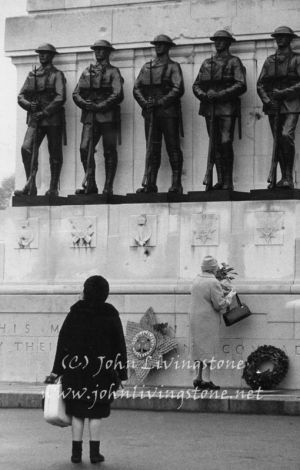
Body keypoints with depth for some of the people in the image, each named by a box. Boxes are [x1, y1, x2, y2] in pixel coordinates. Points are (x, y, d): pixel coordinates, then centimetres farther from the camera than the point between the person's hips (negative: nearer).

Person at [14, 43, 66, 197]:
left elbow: (60, 98, -10)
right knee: (27, 148, -14)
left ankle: (53, 189, 10)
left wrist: (44, 112, -15)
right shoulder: (32, 75, 16)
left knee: (55, 154, 2)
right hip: (35, 119, 3)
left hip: (53, 119, -3)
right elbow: (21, 96, 12)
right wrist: (30, 105, -9)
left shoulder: (57, 75, 2)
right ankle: (31, 187, -13)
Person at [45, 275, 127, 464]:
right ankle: (94, 452, 4)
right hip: (101, 373, -1)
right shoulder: (111, 316, -2)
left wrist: (56, 371, 3)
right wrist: (120, 374, 4)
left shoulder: (75, 313, 0)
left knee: (77, 413, 8)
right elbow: (119, 347, -1)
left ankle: (76, 452, 7)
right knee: (96, 413, 6)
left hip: (75, 371, 1)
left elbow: (63, 342, 0)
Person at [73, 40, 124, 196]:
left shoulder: (113, 72, 4)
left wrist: (99, 106, -15)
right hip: (90, 117, 3)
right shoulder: (87, 72, 17)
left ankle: (108, 187, 3)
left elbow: (118, 95, -8)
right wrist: (85, 104, -7)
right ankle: (90, 185, -2)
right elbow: (76, 93, 13)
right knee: (85, 149, -8)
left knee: (109, 152, -1)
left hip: (108, 116, -3)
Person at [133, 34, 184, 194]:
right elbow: (136, 89, 11)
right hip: (150, 113, 4)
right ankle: (150, 184, 1)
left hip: (169, 112, -4)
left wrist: (160, 102, -16)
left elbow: (178, 89, -9)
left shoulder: (173, 67, 3)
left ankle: (176, 185, -2)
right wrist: (145, 103, -8)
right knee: (152, 149, 2)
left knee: (173, 148, -2)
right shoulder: (146, 67, 17)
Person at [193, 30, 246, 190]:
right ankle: (220, 180, 6)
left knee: (225, 143, -11)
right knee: (215, 145, 3)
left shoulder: (234, 62, 3)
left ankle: (228, 182, -8)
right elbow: (196, 85, 16)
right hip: (210, 108, 5)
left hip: (227, 107, -5)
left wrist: (219, 95, -16)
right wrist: (203, 95, -6)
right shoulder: (207, 63, 18)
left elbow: (241, 86, -8)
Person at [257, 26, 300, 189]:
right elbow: (260, 84, 11)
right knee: (278, 141, 3)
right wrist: (267, 100, -5)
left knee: (286, 135, -22)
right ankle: (284, 178, 9)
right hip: (273, 106, 4)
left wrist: (283, 93, -14)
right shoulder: (269, 60, 15)